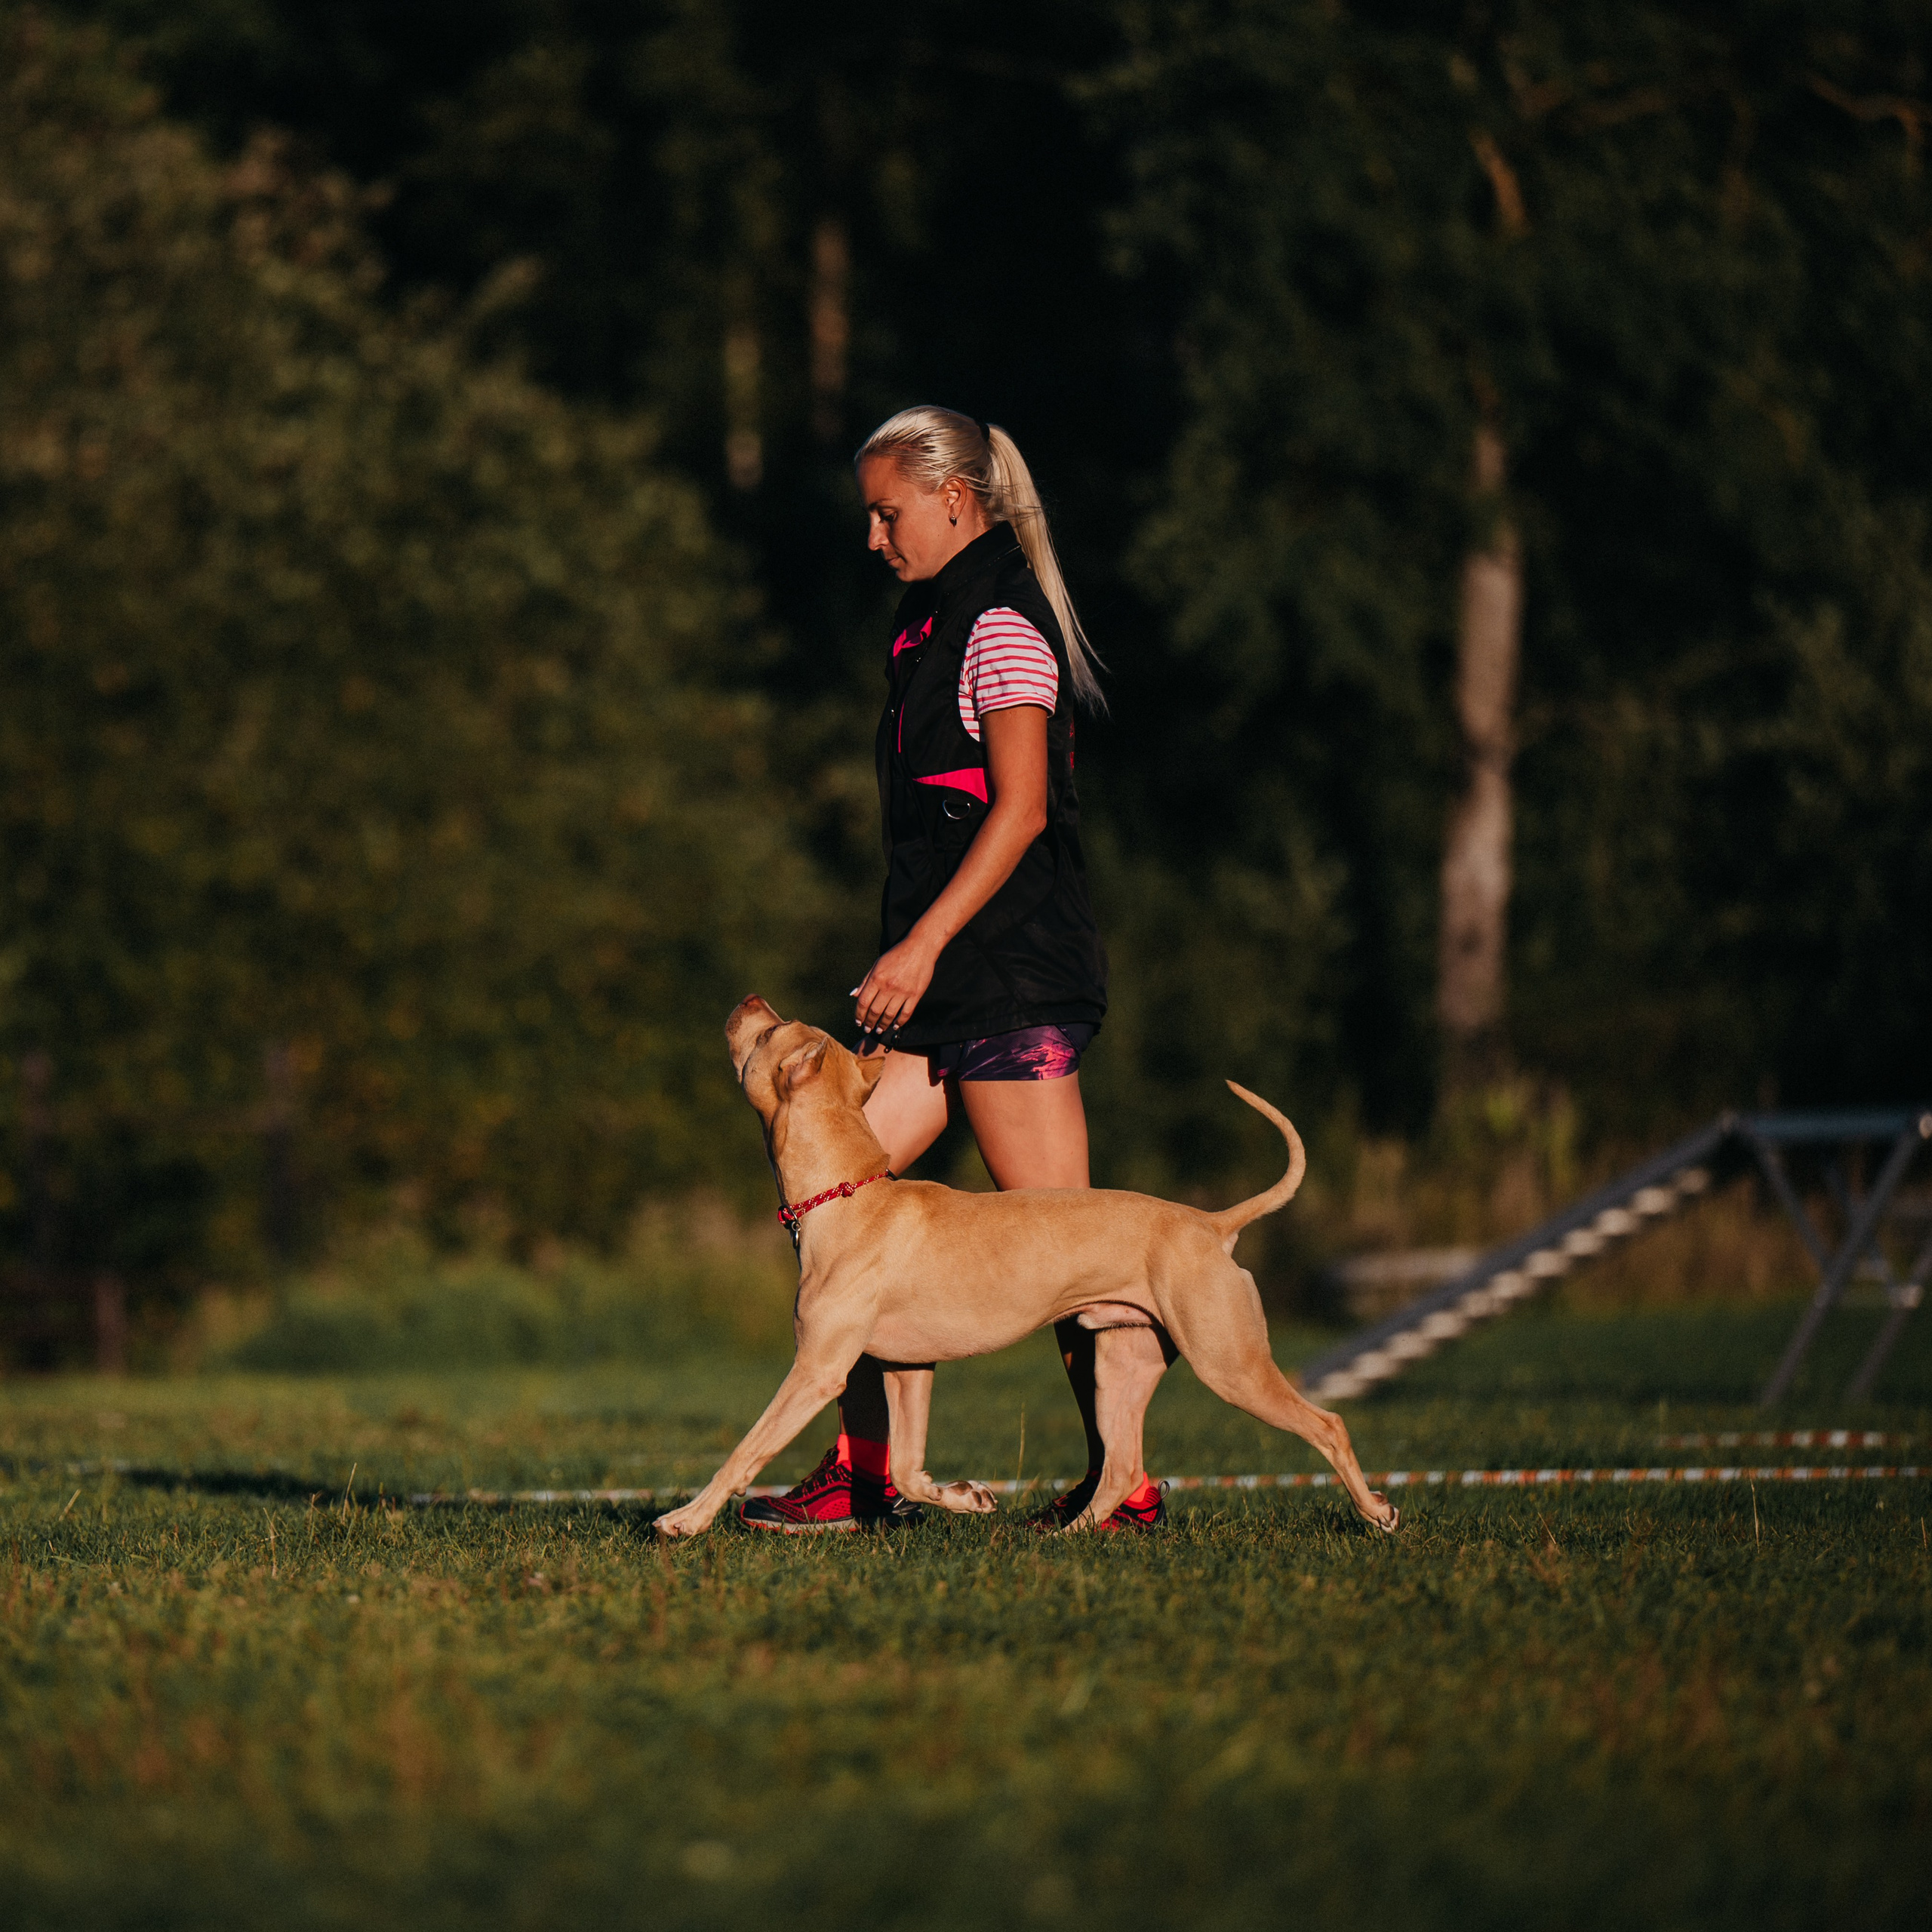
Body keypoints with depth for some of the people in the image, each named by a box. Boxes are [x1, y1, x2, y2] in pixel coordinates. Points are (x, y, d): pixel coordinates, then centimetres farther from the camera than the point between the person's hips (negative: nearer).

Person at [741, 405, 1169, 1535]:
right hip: (944, 975, 10)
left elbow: (1021, 808, -18)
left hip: (1011, 970, -10)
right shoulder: (942, 623, 19)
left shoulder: (1002, 626, -10)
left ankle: (1124, 1482, 0)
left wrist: (922, 944, -20)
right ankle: (866, 1474, 4)